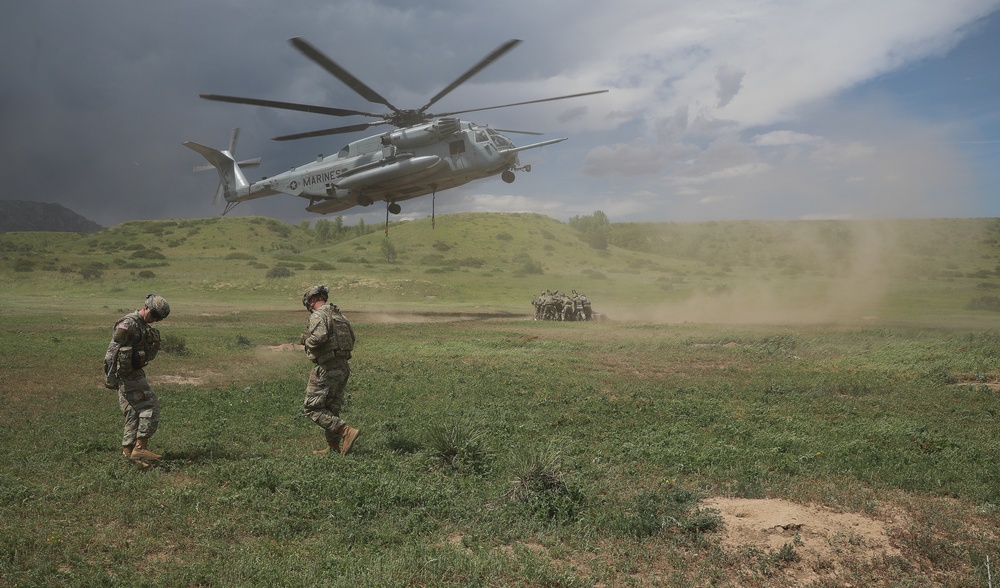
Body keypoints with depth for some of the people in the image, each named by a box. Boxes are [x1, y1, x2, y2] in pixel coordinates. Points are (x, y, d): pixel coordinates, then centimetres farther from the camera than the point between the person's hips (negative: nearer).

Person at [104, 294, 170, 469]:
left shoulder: (145, 327, 14)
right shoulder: (128, 323, -15)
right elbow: (112, 350, -22)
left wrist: (154, 345, 7)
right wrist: (110, 376, -24)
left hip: (134, 374, 10)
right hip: (127, 374, -10)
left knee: (134, 413, 11)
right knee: (151, 405, -10)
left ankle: (128, 452, 15)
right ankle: (140, 448, -9)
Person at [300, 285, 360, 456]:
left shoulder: (318, 315, -12)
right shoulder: (340, 315, 15)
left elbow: (319, 336, -29)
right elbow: (352, 338, 18)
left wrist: (307, 341, -10)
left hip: (327, 369, -9)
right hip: (343, 367, 9)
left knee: (313, 408, -3)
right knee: (331, 409, 16)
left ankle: (347, 431, -15)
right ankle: (333, 447, 20)